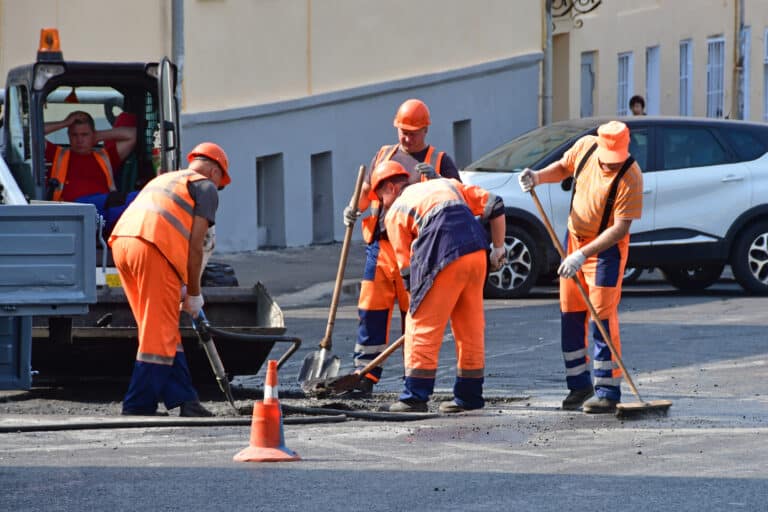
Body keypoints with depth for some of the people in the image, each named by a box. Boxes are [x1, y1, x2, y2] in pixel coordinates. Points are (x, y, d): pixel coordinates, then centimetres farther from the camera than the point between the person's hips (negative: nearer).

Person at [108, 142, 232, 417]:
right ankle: (138, 408, -3)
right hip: (153, 249, -8)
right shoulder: (206, 187, 11)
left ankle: (184, 398, 15)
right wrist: (194, 293, 10)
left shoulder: (163, 180, 34)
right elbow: (195, 246, 3)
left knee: (165, 331, 15)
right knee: (158, 334, -2)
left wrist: (181, 286, 31)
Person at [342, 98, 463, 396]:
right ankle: (364, 378, 3)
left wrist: (435, 179, -18)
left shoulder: (439, 161, 8)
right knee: (371, 311, 0)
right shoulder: (384, 156, 19)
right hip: (380, 245, 3)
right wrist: (355, 209, 0)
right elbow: (367, 190, 21)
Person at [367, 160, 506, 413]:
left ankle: (416, 396, 4)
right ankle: (469, 395, 20)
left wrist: (415, 301, 18)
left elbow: (406, 266, 10)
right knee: (470, 327, 15)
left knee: (422, 325, 4)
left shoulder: (395, 212, 13)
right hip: (477, 254, 6)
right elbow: (494, 205, 19)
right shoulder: (447, 185, 28)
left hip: (444, 261, -6)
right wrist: (498, 248, 22)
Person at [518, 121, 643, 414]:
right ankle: (578, 384, 19)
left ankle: (607, 392, -7)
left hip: (606, 248, -6)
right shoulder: (585, 148, -10)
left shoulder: (630, 178, -27)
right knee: (570, 315, 9)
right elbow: (563, 168, 12)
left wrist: (583, 254, -35)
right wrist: (538, 177, -8)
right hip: (574, 238, 6)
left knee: (602, 318, -10)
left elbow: (620, 228, -28)